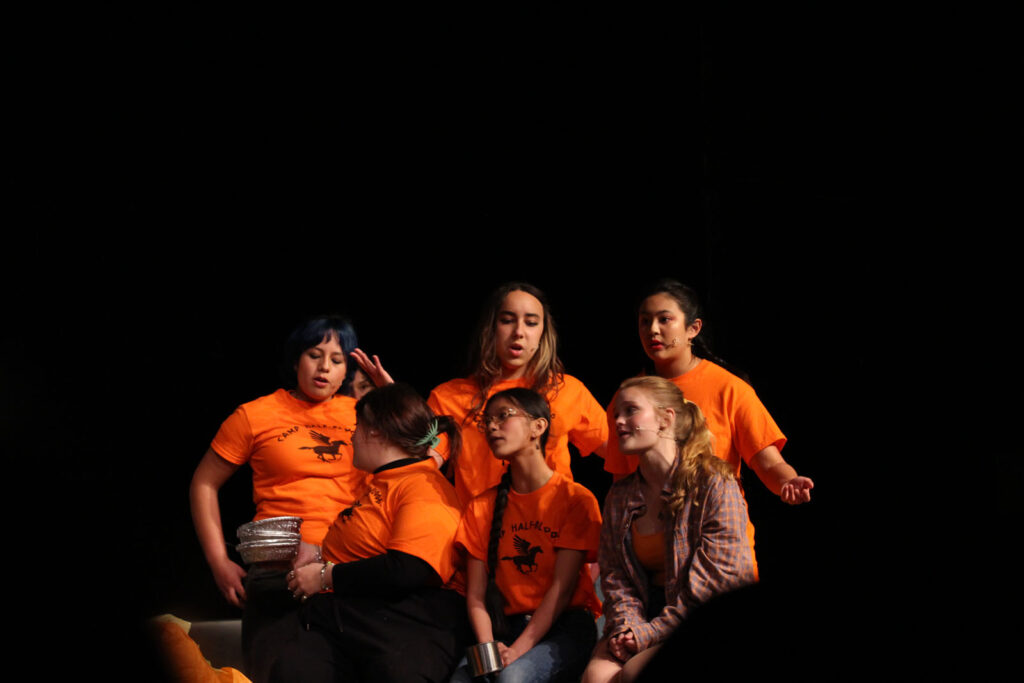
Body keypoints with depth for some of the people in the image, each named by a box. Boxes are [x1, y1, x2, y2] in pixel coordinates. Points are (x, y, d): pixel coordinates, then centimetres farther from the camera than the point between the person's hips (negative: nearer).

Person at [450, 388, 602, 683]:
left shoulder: (576, 499, 0)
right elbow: (475, 593, 5)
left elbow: (562, 588, -9)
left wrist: (518, 650, -20)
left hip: (565, 627, -3)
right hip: (504, 627, 3)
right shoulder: (481, 507, 13)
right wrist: (487, 647, -15)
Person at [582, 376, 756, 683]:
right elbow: (614, 574, 10)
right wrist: (627, 624, -11)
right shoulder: (620, 496, 12)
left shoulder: (715, 485, -7)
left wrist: (654, 632, -15)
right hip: (646, 619, 5)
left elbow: (717, 577, -13)